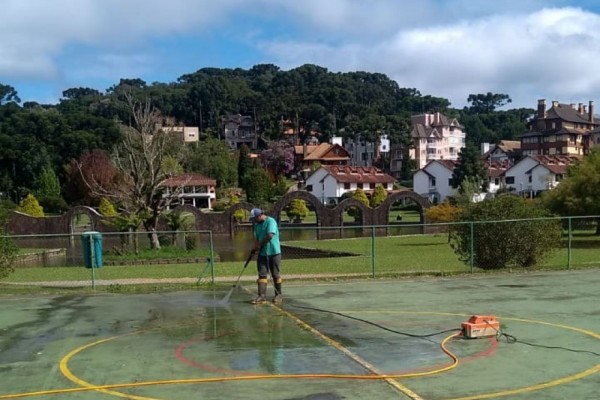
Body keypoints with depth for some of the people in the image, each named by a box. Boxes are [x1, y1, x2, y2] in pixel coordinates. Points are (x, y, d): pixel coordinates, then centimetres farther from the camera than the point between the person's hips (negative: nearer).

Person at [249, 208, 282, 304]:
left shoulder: (271, 221, -12)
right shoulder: (257, 225, 13)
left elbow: (270, 236, -22)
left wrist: (259, 245, -14)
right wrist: (255, 248, 0)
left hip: (274, 252, -7)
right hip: (262, 253, 7)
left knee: (275, 274, 3)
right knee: (262, 274, 0)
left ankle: (278, 295, 15)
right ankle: (262, 296, -1)